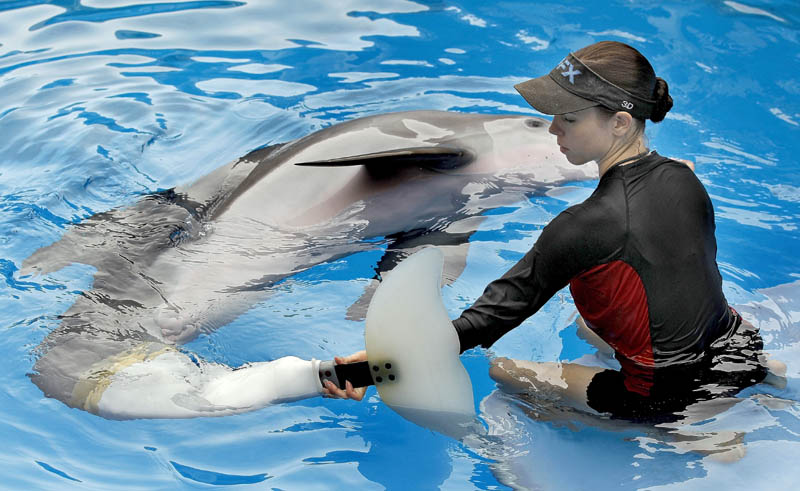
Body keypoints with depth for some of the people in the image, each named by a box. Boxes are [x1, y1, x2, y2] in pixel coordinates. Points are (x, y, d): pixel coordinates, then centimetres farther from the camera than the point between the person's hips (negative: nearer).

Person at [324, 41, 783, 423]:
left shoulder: (587, 225, -25)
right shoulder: (684, 178, -4)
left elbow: (503, 308, -21)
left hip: (670, 400, -8)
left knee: (500, 367, 9)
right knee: (586, 321, 33)